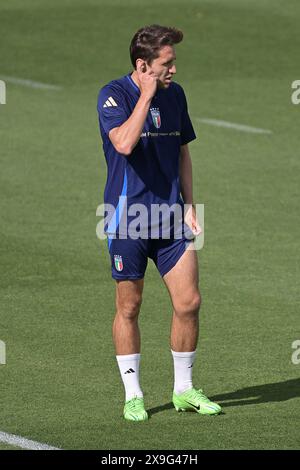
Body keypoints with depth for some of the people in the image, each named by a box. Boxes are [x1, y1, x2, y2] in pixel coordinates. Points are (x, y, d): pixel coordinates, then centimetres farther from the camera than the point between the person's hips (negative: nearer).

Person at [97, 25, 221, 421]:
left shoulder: (174, 94, 8)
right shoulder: (113, 95, -11)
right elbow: (123, 143, -28)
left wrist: (189, 205, 11)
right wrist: (147, 94, -23)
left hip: (170, 216, 5)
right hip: (127, 216, -5)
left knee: (189, 303, 0)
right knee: (129, 308, 3)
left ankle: (184, 390, 14)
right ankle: (133, 396, 14)